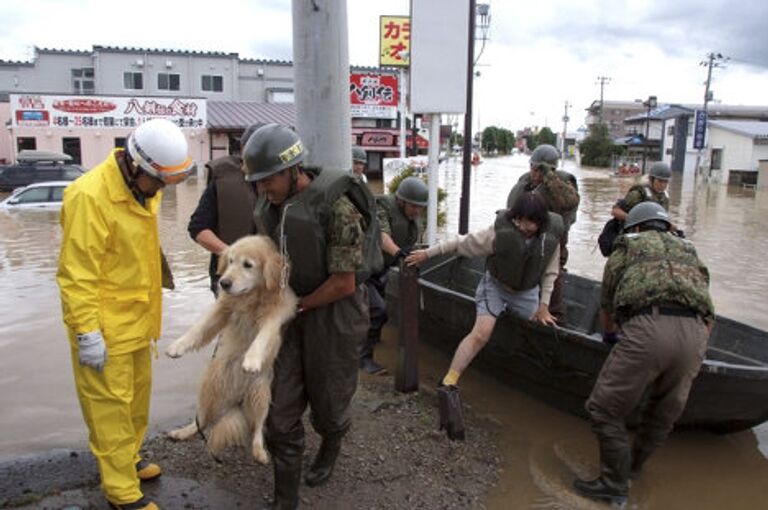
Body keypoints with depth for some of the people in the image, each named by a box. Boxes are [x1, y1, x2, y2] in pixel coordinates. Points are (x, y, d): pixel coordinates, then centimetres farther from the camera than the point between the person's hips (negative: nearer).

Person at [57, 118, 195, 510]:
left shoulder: (140, 189, 6)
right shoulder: (90, 196, -23)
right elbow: (77, 273, -23)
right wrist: (87, 332, -21)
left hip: (135, 319, 9)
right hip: (105, 327, -9)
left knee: (137, 395, 22)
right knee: (110, 407, 5)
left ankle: (127, 460, 43)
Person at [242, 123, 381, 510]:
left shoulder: (337, 207, -25)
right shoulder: (270, 204, -2)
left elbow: (344, 283, -22)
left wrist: (297, 304, -11)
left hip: (333, 312, -5)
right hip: (289, 310, 6)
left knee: (327, 400, 14)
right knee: (281, 408, 6)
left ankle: (330, 448, 49)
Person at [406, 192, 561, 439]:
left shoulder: (551, 238, -17)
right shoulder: (500, 232, -28)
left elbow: (549, 273, -1)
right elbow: (462, 243, -19)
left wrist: (543, 306, -4)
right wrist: (428, 253, -15)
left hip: (528, 292, 5)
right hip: (496, 286, -5)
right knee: (481, 333, -23)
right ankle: (448, 387, -23)